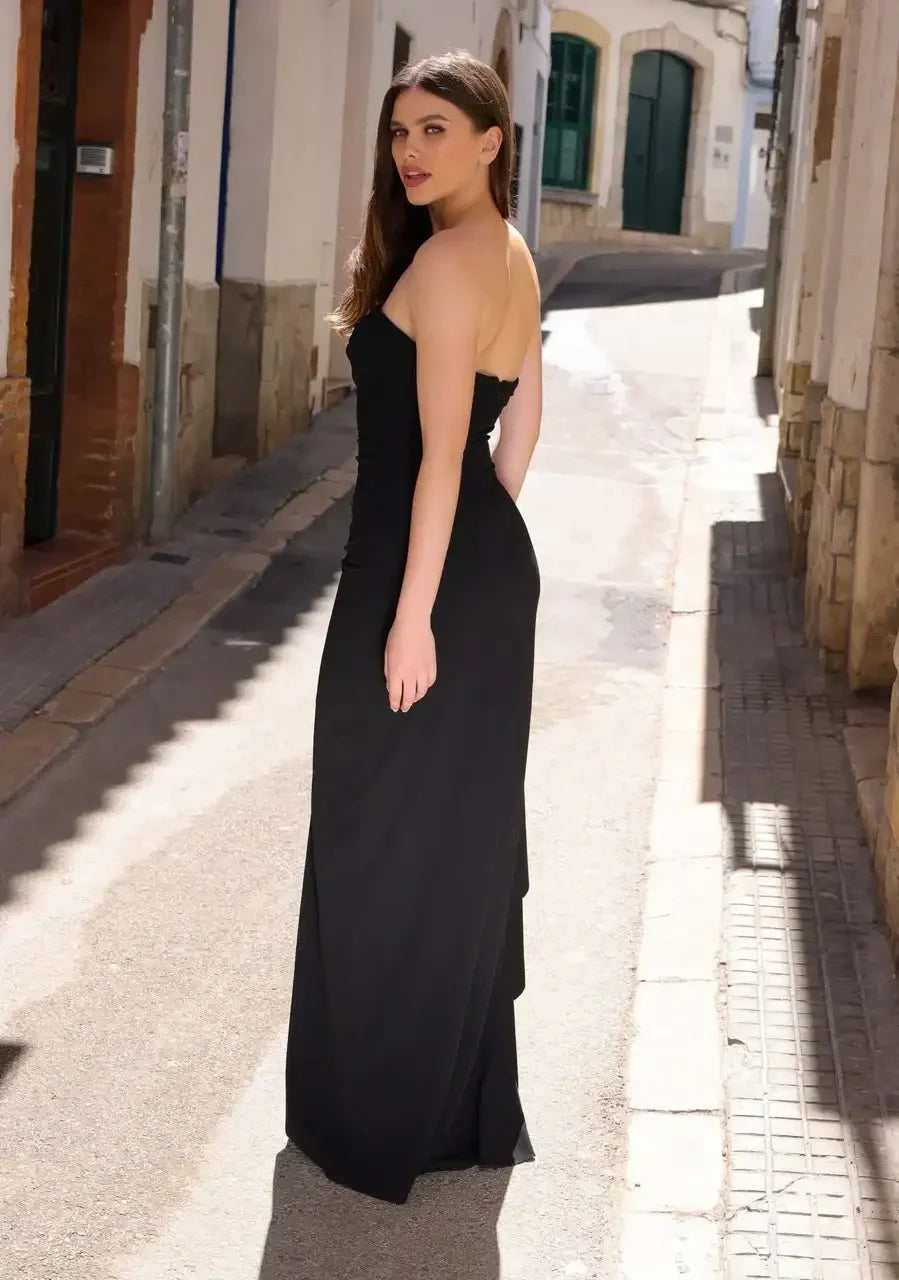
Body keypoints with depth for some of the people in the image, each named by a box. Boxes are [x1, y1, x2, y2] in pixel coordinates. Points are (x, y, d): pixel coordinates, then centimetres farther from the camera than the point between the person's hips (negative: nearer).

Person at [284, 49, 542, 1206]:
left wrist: (412, 614, -21)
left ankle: (384, 1116, 15)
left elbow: (441, 452, -22)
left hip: (427, 575, -10)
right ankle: (465, 1105, 31)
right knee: (459, 830, 18)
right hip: (494, 568, 10)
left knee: (385, 840, 2)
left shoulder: (445, 260, -18)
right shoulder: (511, 255, 12)